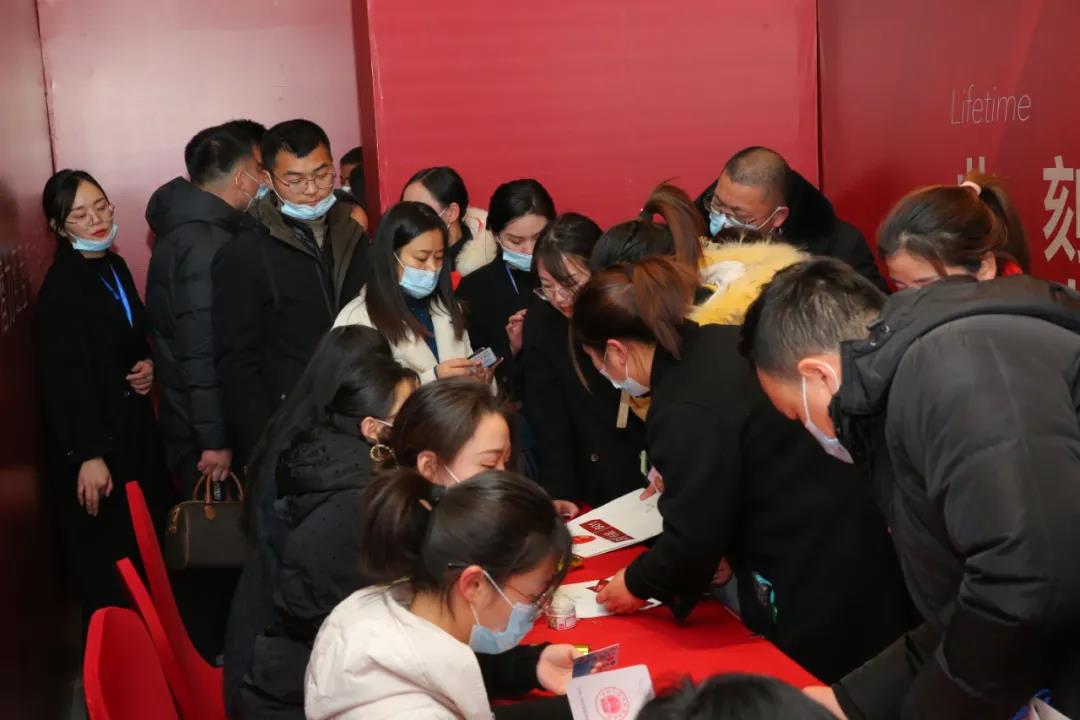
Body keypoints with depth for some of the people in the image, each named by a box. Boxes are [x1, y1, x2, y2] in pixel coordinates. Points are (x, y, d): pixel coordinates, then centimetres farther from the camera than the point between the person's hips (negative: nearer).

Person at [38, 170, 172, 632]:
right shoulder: (61, 286, -16)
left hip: (132, 428, 8)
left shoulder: (115, 267, 9)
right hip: (91, 438, -8)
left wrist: (149, 366, 0)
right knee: (104, 563, -1)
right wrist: (88, 455, -22)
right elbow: (63, 377, -19)